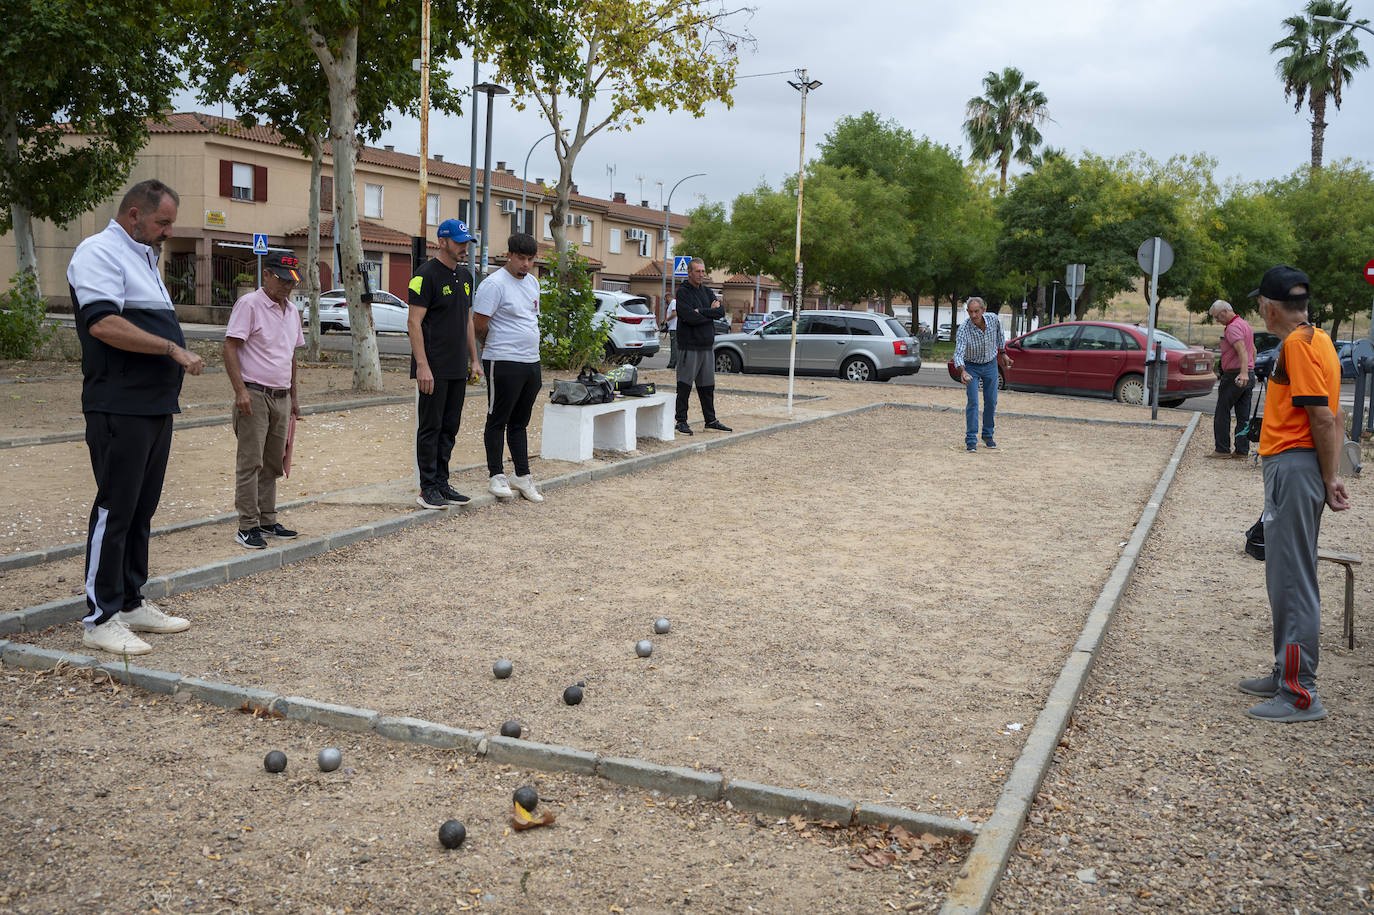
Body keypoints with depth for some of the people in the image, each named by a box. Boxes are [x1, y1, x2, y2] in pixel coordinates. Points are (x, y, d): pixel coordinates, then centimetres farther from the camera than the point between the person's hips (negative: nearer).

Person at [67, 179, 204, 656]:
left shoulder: (142, 258, 23)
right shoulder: (98, 252, -8)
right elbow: (104, 322, -22)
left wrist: (177, 356, 16)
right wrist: (172, 349, -20)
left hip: (156, 406, 10)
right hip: (119, 407, -10)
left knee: (141, 509, 14)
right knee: (115, 509, -6)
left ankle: (131, 603, 23)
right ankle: (100, 619, 1)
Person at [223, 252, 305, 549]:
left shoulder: (292, 311, 16)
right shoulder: (249, 305, -8)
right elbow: (230, 348, -12)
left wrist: (293, 397, 23)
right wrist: (240, 390, -20)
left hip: (281, 398, 8)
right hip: (254, 396, -7)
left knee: (273, 463, 12)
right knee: (250, 462, -6)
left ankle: (267, 522, 20)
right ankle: (247, 527, -2)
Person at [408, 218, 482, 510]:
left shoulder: (465, 276, 14)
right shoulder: (427, 274, -11)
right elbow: (414, 322, -14)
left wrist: (474, 360, 15)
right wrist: (422, 365, -20)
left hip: (458, 369, 8)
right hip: (433, 369, -8)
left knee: (449, 428, 11)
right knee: (430, 428, -1)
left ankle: (442, 484, 19)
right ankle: (428, 489, 6)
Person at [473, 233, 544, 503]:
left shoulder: (532, 282, 14)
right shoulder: (494, 284, -13)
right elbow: (479, 324, -12)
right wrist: (495, 348, 4)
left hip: (531, 362, 8)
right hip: (504, 363, -8)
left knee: (520, 422, 14)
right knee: (498, 420, 1)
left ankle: (522, 476, 19)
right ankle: (496, 476, 7)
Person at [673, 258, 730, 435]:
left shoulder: (707, 292, 15)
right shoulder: (683, 292, -6)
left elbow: (721, 312, 1)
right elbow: (690, 317, -19)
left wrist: (701, 312, -12)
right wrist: (710, 312, -6)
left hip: (707, 346, 7)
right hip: (689, 345, -7)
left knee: (707, 386, 12)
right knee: (684, 385, -3)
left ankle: (710, 420, 19)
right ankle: (681, 420, 4)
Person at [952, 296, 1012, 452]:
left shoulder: (993, 319, -17)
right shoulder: (964, 329, -28)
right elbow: (958, 353, -37)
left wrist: (1003, 353, 11)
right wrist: (962, 371, -53)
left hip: (990, 365, 3)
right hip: (971, 366, -3)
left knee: (991, 402, 7)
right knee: (973, 402, -12)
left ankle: (988, 435, 23)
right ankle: (971, 440, -9)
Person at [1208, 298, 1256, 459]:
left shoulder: (1233, 327, -15)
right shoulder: (1245, 324, 17)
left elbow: (1242, 350, -29)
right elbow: (1253, 350, 26)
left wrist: (1243, 372, -41)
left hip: (1234, 376, -9)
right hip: (1249, 376, 9)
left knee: (1222, 413, -1)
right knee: (1243, 416, 8)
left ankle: (1222, 449, -1)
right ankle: (1242, 450, 8)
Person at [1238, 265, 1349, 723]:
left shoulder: (1298, 343, -15)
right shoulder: (1316, 339, 16)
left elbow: (1323, 418, -19)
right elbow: (1333, 419, 15)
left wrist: (1328, 481, -11)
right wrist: (1330, 479, 12)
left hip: (1292, 466, -10)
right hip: (1295, 467, 10)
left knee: (1293, 581, -6)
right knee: (1287, 577, 17)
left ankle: (1301, 695, 0)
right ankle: (1287, 675, 29)